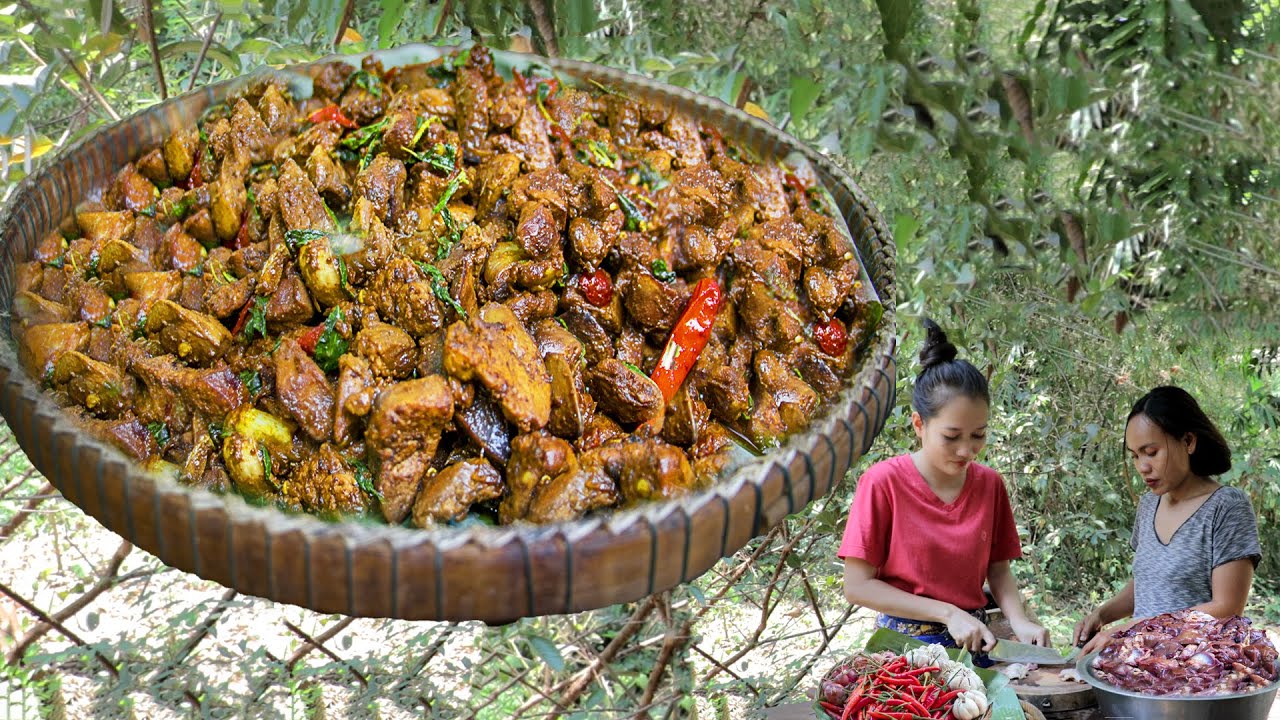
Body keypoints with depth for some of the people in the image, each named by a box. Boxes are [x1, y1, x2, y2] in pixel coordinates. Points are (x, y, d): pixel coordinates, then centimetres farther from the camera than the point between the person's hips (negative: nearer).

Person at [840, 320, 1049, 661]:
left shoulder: (990, 484, 5)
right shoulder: (883, 482, -8)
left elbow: (998, 570, 12)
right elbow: (857, 585, -9)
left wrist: (1019, 621, -8)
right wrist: (948, 613, -14)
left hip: (976, 643, 4)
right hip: (905, 644, -4)